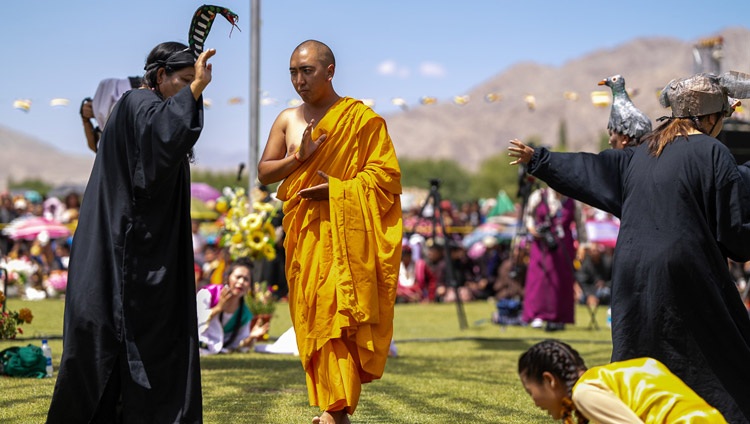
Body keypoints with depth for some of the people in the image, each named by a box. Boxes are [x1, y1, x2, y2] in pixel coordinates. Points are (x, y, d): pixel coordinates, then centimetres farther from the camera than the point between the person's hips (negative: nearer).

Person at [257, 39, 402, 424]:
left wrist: (337, 189, -17)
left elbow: (386, 174, -6)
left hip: (346, 234, -5)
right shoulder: (287, 119, 12)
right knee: (312, 317, 3)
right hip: (304, 233, 5)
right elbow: (264, 172, 10)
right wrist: (299, 157, -8)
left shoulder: (361, 118, -2)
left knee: (339, 315, -11)